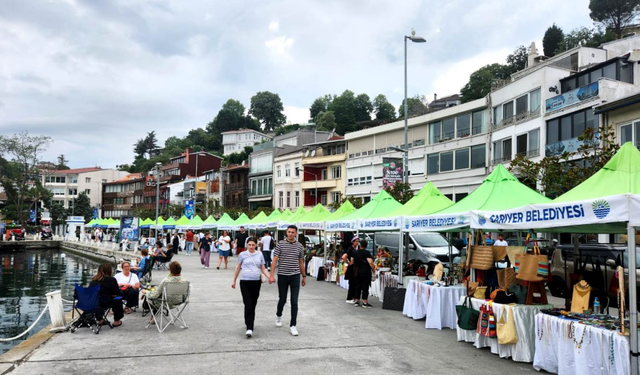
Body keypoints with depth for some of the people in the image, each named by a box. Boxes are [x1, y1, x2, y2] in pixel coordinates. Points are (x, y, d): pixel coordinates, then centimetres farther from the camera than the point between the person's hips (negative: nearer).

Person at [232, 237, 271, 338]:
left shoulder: (259, 255, 8)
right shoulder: (242, 255, 2)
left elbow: (263, 269, 11)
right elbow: (238, 268, 11)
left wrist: (270, 277, -4)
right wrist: (234, 281, 14)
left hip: (256, 282, 3)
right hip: (245, 282, -3)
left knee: (253, 305, 9)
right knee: (248, 305, -10)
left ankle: (249, 323, 28)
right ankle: (249, 328, -12)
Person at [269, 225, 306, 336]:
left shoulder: (299, 246, 4)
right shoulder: (280, 244, -3)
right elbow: (275, 260, -6)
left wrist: (304, 276, 14)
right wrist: (272, 275, -13)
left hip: (295, 276, 1)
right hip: (282, 276, -1)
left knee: (294, 302, -3)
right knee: (282, 300, 12)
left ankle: (293, 325, 5)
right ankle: (278, 315, 42)